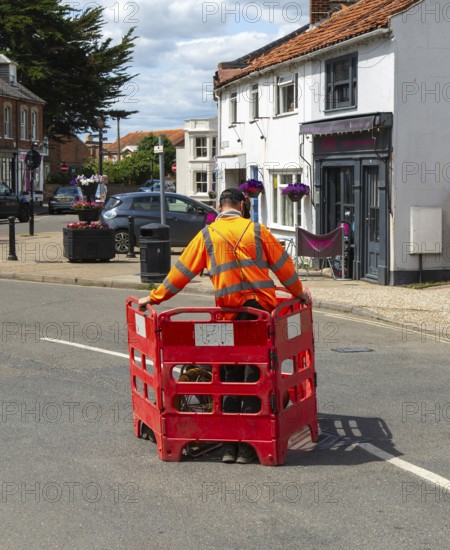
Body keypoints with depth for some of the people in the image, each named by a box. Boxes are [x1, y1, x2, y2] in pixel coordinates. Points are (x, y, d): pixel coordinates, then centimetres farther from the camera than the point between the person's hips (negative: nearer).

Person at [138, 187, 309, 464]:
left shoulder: (207, 236, 6)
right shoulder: (257, 231, 5)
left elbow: (182, 271, 6)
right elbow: (283, 265, 11)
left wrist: (155, 297, 15)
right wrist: (298, 293, 25)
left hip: (229, 313, 1)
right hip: (262, 309, -1)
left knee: (232, 377, 10)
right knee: (256, 376, 2)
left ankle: (230, 444, 10)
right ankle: (248, 445, 2)